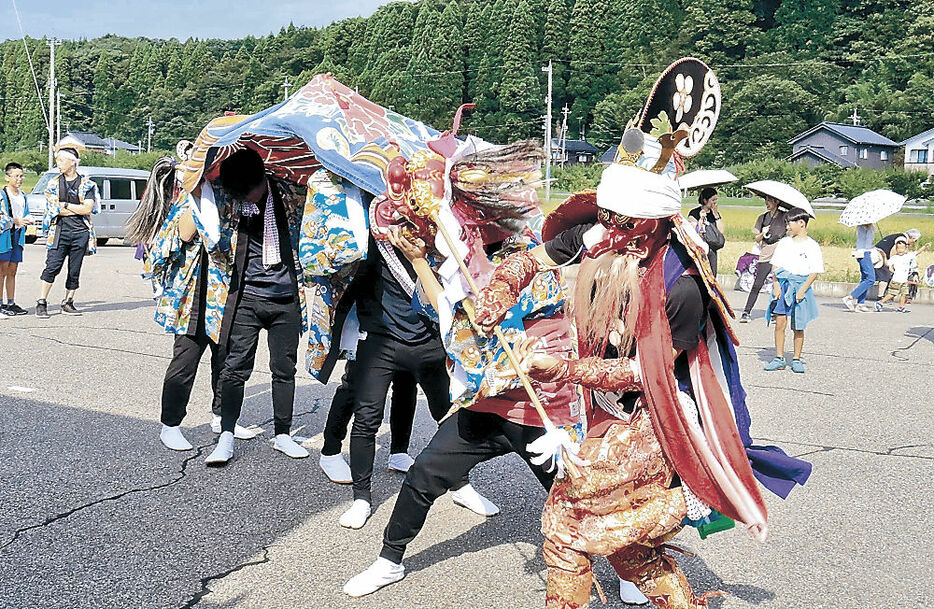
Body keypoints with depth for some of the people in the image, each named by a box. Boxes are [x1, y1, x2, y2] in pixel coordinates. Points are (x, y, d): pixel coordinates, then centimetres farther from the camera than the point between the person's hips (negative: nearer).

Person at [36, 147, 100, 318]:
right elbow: (55, 210, 0)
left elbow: (88, 209, -5)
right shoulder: (54, 183, 11)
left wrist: (64, 205, -4)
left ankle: (68, 303, 14)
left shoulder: (86, 184, 7)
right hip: (60, 230, 0)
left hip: (81, 231, 0)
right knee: (52, 267, -9)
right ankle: (41, 303, -4)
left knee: (75, 270, 4)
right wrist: (78, 209, -3)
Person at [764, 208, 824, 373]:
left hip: (801, 286, -2)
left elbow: (815, 272, -3)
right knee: (780, 322, -3)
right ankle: (779, 358, 5)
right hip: (783, 285, 3)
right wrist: (776, 285, -3)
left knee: (798, 327, 2)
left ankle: (797, 360, 13)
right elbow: (776, 265, 10)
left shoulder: (812, 246, 0)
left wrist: (803, 289, -12)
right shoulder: (784, 242, 11)